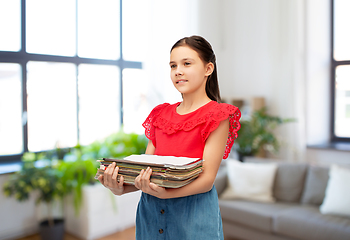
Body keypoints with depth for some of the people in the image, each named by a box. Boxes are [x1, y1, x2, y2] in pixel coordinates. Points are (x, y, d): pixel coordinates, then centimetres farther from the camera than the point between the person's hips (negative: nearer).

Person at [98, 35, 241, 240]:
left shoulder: (217, 116, -6)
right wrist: (121, 188, -12)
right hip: (150, 211, 5)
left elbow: (207, 179, -13)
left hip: (193, 215, -5)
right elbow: (145, 167, 7)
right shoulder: (161, 114, 10)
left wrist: (165, 193, -28)